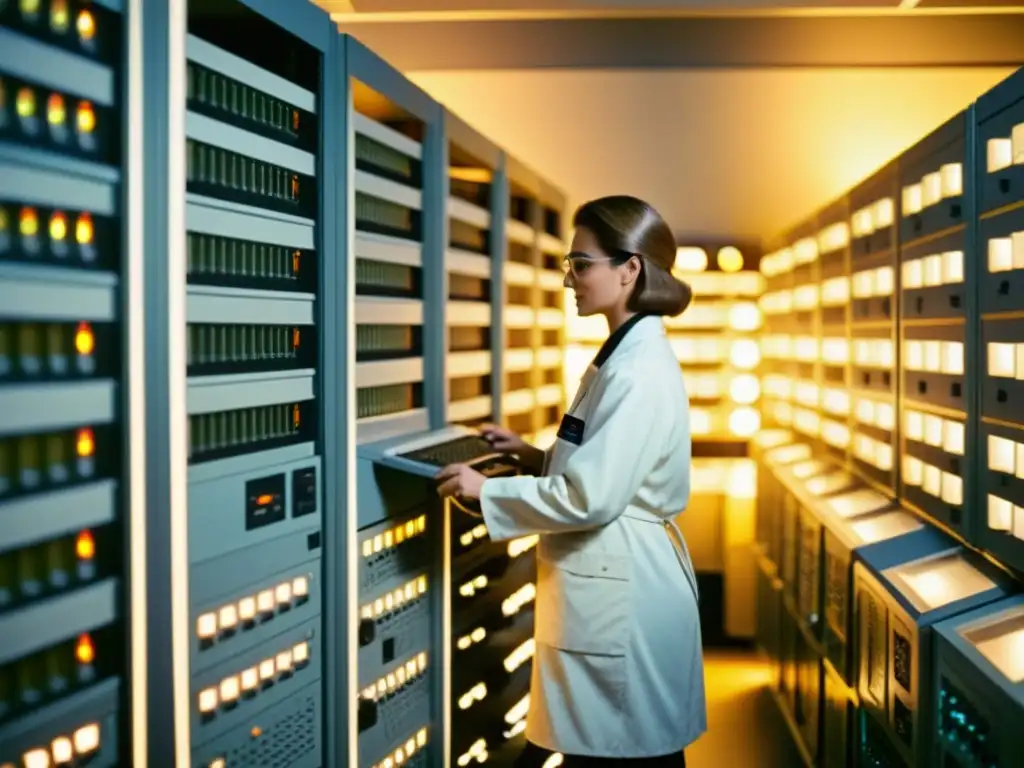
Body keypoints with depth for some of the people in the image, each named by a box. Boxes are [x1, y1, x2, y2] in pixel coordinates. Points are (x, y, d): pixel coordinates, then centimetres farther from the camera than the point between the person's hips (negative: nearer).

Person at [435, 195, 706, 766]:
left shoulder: (641, 371, -21)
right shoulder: (623, 355, 11)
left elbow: (591, 498, -24)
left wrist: (486, 490, -15)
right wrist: (530, 454, 9)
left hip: (625, 599, -10)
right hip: (611, 590, 10)